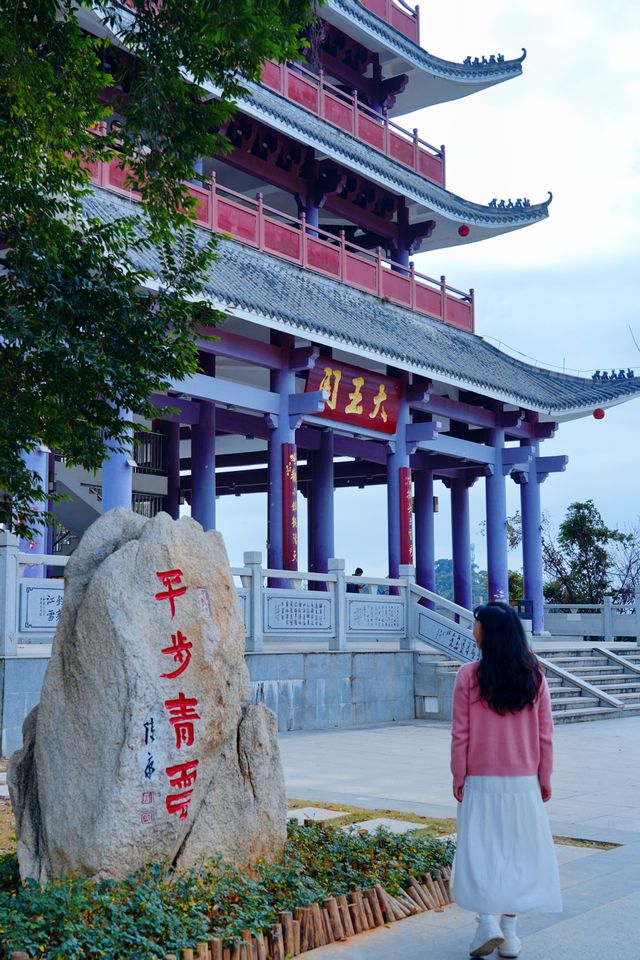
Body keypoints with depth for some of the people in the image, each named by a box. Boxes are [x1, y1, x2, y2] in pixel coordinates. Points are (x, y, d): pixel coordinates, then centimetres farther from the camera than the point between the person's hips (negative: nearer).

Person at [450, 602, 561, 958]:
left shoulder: (469, 675, -10)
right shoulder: (534, 676, -2)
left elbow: (460, 733, -8)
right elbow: (545, 734, 1)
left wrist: (458, 776, 2)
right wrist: (545, 777, 10)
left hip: (481, 781, -2)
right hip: (524, 782, 2)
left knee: (480, 849, 7)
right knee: (517, 850, 10)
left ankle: (487, 921, -7)